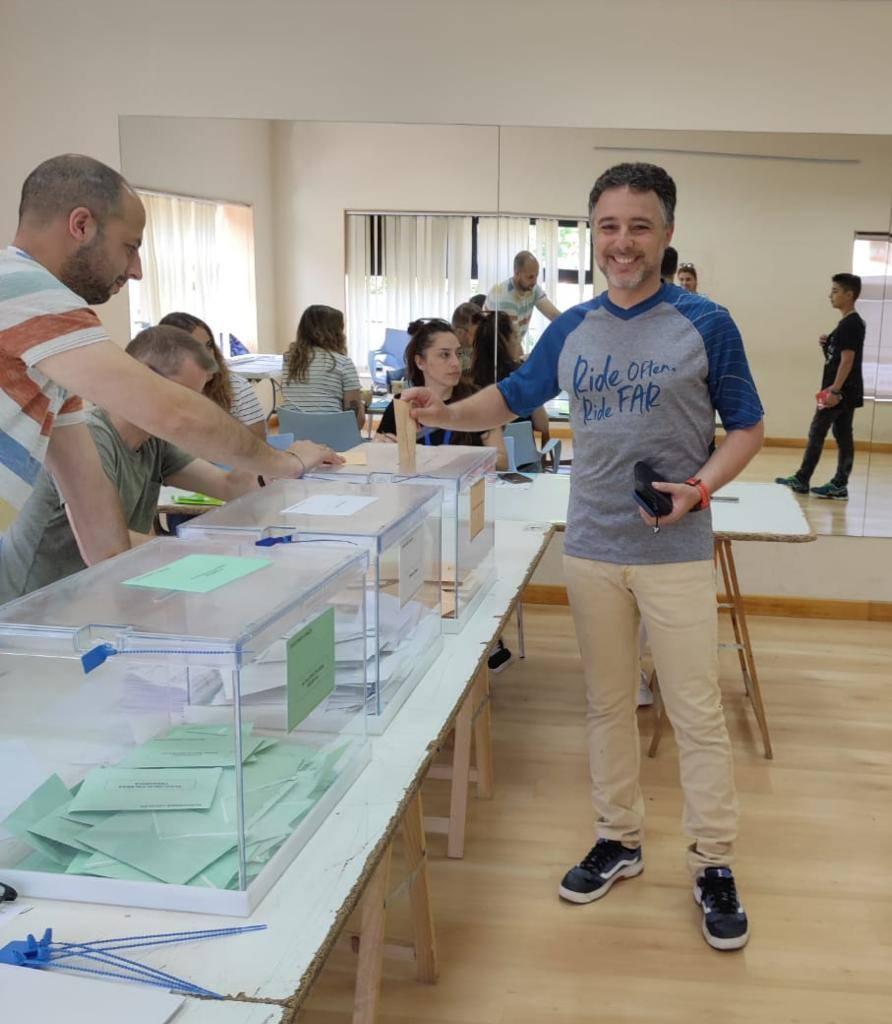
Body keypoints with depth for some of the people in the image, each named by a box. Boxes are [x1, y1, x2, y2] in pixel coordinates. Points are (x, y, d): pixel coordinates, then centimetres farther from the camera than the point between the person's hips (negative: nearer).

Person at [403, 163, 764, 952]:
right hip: (593, 548, 4)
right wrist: (448, 414, -6)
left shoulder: (706, 325, -6)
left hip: (676, 552, -3)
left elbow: (746, 428, -1)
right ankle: (619, 840, 29)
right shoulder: (571, 330, 5)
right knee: (607, 702, 13)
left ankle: (714, 865, 15)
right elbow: (512, 398, 14)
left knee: (697, 710, 1)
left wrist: (701, 488, -19)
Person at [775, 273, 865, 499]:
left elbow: (847, 360, -21)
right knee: (843, 436, 8)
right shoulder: (849, 323, 15)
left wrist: (835, 390, -24)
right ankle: (839, 485, 11)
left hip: (842, 391, -10)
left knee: (817, 433, -4)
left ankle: (802, 480, 2)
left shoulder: (851, 324, -15)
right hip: (846, 392, 10)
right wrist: (827, 345, 5)